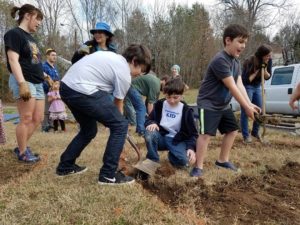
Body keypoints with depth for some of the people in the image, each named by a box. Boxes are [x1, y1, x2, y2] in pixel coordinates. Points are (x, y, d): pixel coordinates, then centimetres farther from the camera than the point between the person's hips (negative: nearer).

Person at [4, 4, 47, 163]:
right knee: (26, 119, -5)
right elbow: (13, 60, -16)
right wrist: (22, 83, -25)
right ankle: (22, 152, 8)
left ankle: (21, 147, 21)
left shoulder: (30, 38, 20)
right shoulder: (14, 33, -5)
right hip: (25, 82, -9)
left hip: (37, 82, 9)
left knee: (37, 118, 8)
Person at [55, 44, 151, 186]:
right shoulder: (124, 74, -2)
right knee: (120, 125, -3)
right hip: (82, 91, -10)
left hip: (66, 86, 10)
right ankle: (108, 175, 3)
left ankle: (65, 166, 36)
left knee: (89, 130, 25)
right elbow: (118, 106, 6)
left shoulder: (113, 57, 23)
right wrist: (118, 128, 20)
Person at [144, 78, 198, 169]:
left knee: (183, 161, -28)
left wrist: (191, 148, -23)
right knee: (150, 133, -33)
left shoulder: (186, 110, -7)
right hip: (161, 137, 1)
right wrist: (152, 123, -22)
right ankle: (152, 161, -10)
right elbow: (149, 119, 4)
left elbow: (193, 133, -5)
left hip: (177, 141, -1)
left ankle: (172, 155, 9)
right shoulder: (159, 104, -1)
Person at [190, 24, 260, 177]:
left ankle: (223, 160, 28)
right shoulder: (220, 60, -23)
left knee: (232, 130, 14)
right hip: (208, 104, -10)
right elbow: (232, 87, -25)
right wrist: (247, 107, -21)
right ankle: (198, 167, -4)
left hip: (224, 105, 10)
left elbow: (240, 85, 0)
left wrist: (250, 104, -12)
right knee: (206, 134, -14)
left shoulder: (236, 61, 7)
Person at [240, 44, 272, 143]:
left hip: (257, 87, 7)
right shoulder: (249, 62, -25)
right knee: (245, 112, -6)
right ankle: (246, 135, 3)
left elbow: (268, 77, -1)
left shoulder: (268, 61, -8)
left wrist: (264, 70, -20)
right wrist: (257, 71, -27)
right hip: (247, 87, -6)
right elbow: (245, 80, -26)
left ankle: (255, 132, 26)